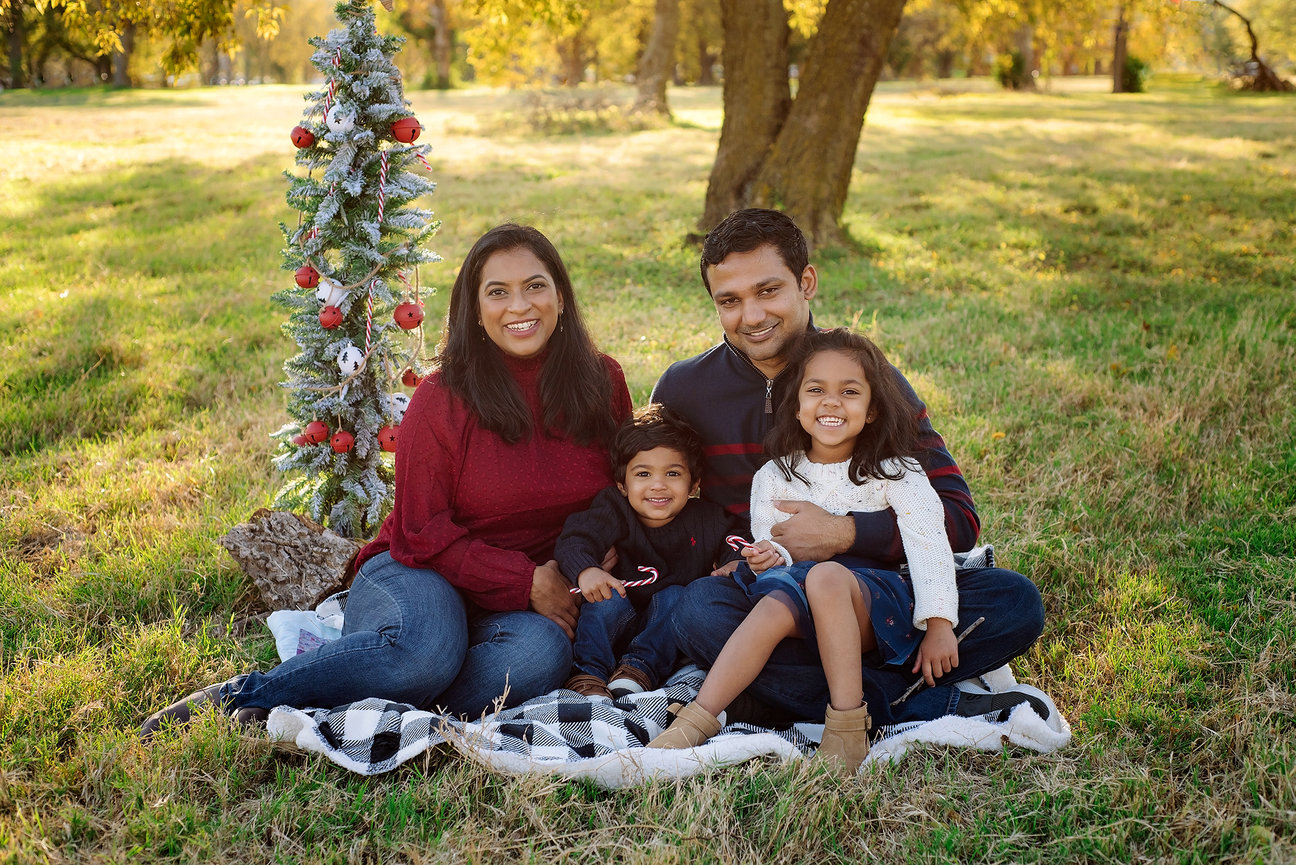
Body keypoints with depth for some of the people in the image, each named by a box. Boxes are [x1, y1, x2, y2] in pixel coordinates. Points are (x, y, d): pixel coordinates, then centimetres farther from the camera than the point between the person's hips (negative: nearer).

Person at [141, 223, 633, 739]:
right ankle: (240, 694, -19)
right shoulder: (444, 398, -8)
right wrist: (525, 581, -17)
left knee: (541, 651, -35)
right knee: (426, 649, -39)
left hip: (526, 603, 3)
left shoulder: (601, 383, 2)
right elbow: (424, 534, -8)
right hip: (419, 577, -3)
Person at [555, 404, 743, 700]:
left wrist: (736, 564, -31)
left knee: (674, 597, -27)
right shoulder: (615, 510, -12)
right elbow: (574, 539, -26)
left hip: (670, 632, 1)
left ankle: (640, 668, -30)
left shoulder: (705, 519, -7)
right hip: (619, 621, -1)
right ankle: (587, 673, -29)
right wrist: (585, 570, -50)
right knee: (608, 597, -28)